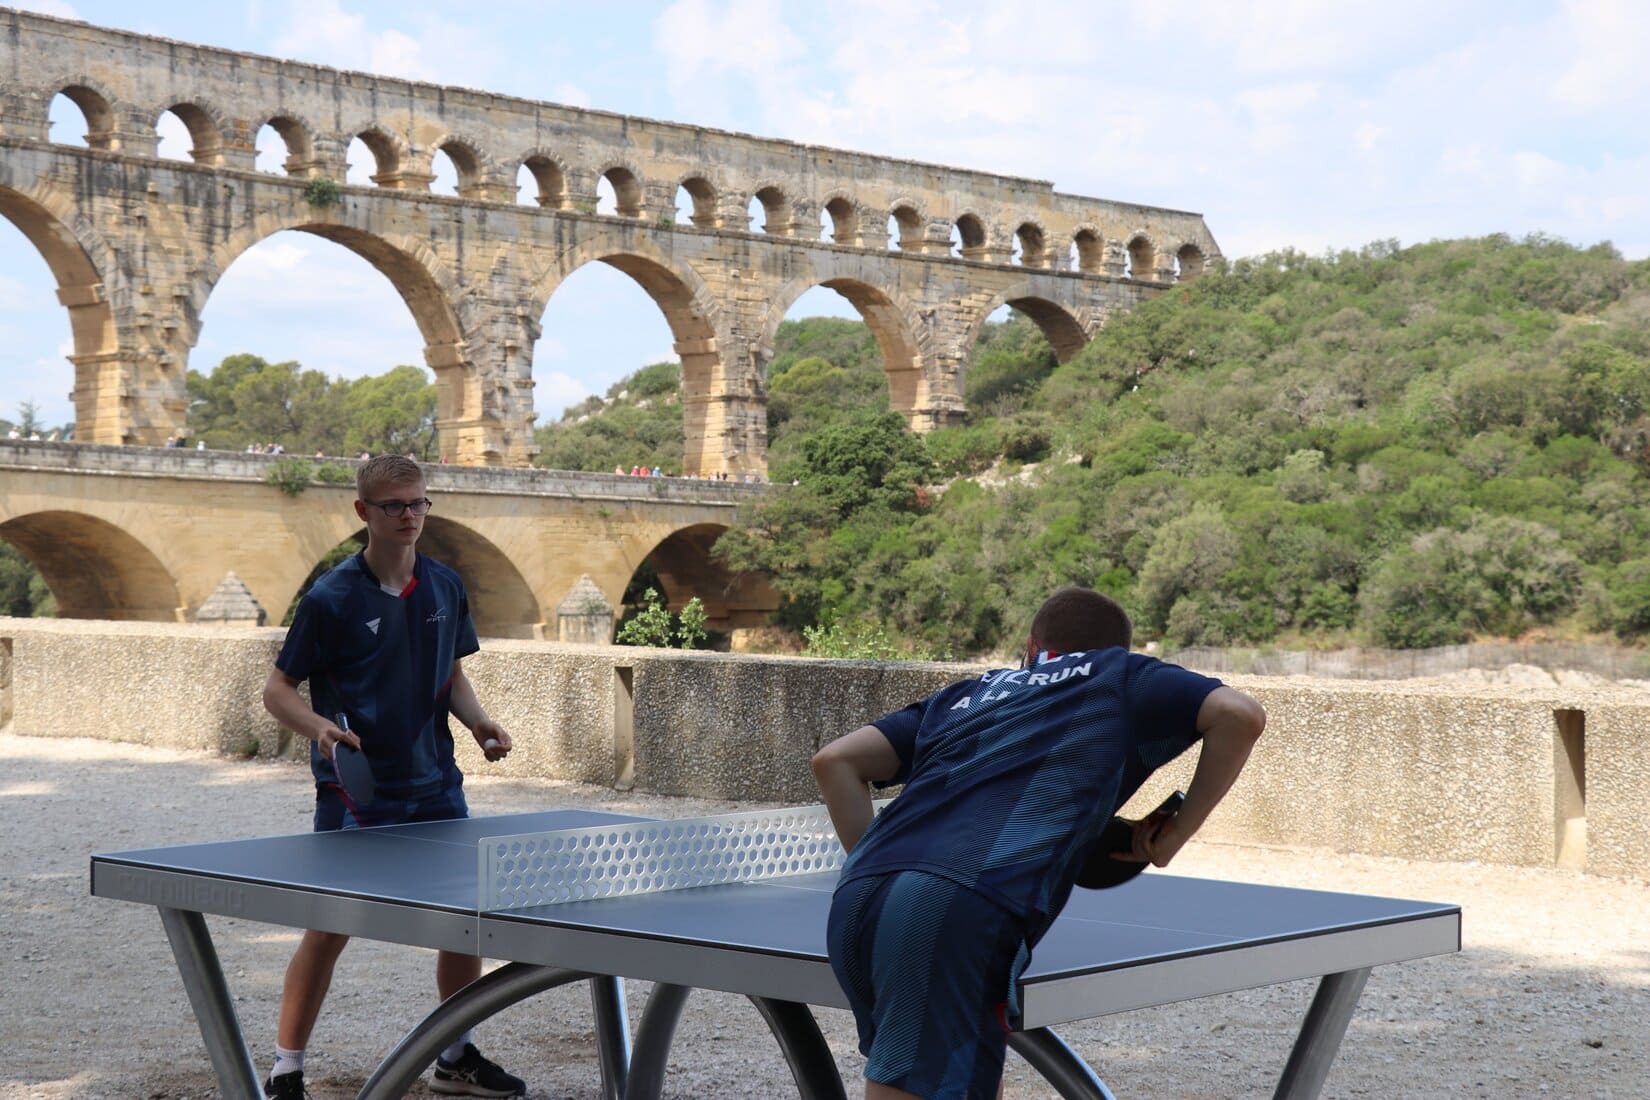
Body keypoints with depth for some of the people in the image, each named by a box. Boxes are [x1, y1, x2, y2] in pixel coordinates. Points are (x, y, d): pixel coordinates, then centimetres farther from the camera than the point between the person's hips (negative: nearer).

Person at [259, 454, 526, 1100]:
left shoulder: (445, 587, 4)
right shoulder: (331, 599, -11)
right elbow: (277, 689, -7)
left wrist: (477, 721, -1)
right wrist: (321, 728, -25)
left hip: (435, 787, 5)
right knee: (328, 929, -3)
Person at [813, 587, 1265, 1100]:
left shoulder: (968, 693, 33)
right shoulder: (1120, 677, 23)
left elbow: (834, 761, 24)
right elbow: (1239, 713, 9)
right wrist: (1175, 832, 16)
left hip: (856, 899, 6)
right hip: (958, 913, -6)